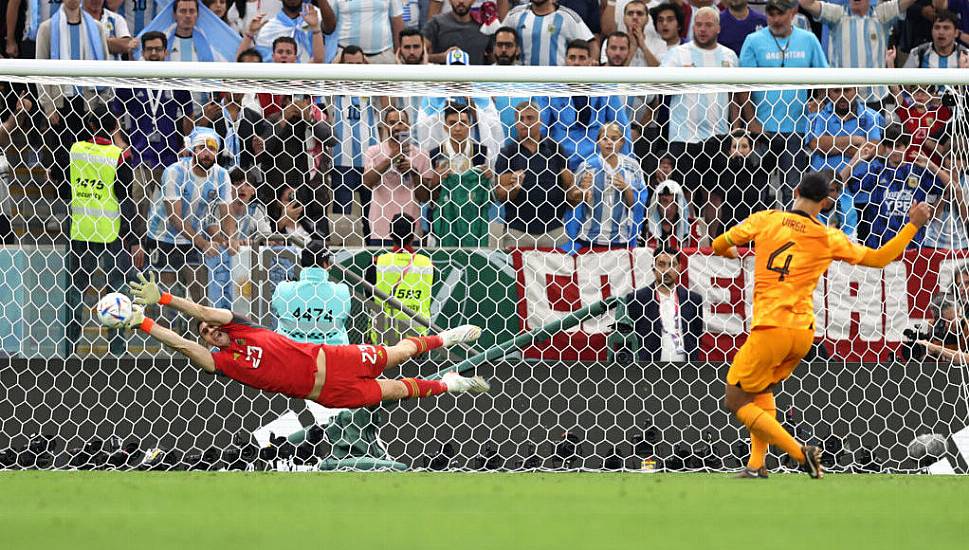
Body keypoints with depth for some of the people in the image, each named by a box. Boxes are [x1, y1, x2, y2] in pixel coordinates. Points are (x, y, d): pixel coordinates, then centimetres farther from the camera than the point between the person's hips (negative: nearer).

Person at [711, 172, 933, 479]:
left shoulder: (766, 220, 2)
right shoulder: (829, 238, 6)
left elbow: (719, 246, 12)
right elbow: (879, 258, 15)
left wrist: (728, 252, 37)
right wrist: (913, 225, 24)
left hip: (771, 328, -5)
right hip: (804, 332, 5)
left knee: (736, 401, 2)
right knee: (762, 389, 27)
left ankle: (800, 453, -10)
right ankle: (756, 465, 16)